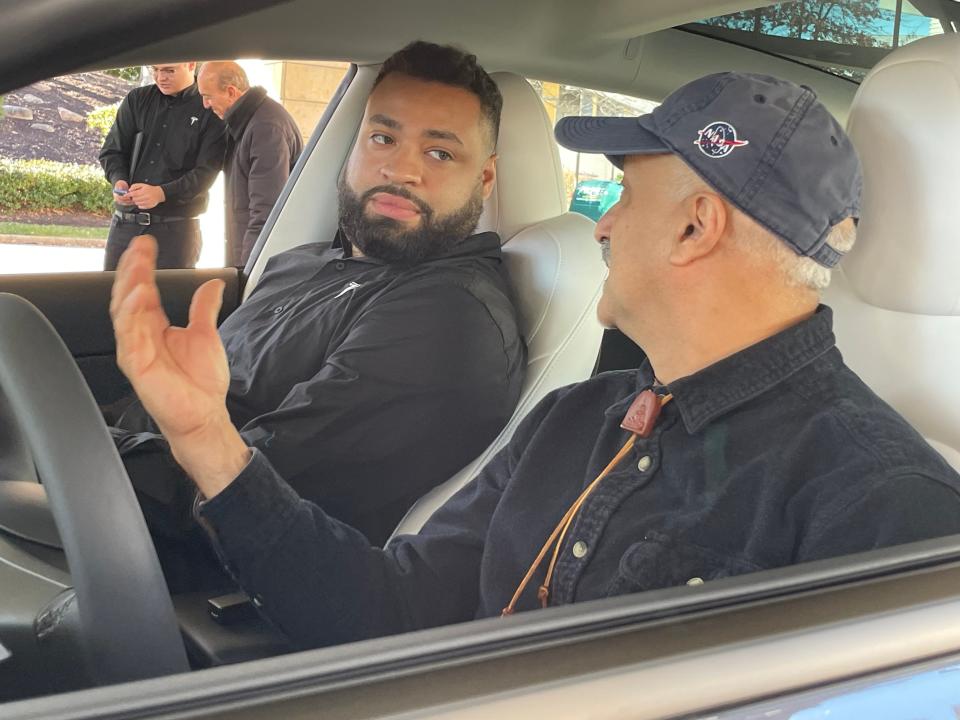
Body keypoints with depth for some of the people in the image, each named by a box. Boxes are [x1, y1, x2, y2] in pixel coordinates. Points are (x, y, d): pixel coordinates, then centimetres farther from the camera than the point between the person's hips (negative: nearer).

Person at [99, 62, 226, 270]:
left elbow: (206, 172, -8)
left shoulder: (210, 111, -1)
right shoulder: (137, 99, 12)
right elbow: (111, 151, 13)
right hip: (125, 223, 4)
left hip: (175, 229, -4)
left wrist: (162, 193, -22)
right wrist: (118, 180, -9)